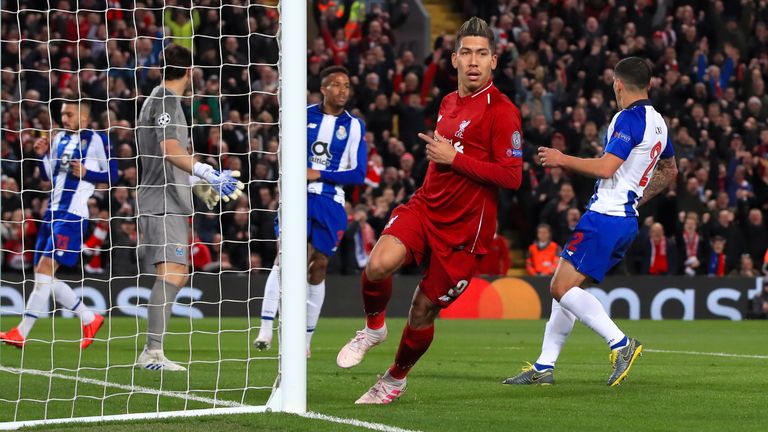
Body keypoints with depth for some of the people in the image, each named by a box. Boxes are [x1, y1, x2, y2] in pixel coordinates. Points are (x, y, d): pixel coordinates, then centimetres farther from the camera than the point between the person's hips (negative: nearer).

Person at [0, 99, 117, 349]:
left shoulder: (97, 140, -3)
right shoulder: (60, 139, 17)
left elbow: (112, 174, -2)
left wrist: (86, 173, -16)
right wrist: (42, 155, 4)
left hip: (73, 215, -8)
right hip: (53, 213, 8)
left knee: (45, 269, -15)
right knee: (44, 277, 7)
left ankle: (21, 333, -16)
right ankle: (90, 319, 21)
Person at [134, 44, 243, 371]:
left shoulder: (164, 99, 21)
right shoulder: (165, 100, -10)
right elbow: (170, 150, -23)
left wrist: (200, 185, 34)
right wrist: (209, 174, -30)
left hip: (171, 203, 11)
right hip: (163, 202, -11)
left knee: (178, 275, 14)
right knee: (170, 274, -19)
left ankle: (151, 351, 16)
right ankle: (153, 353, -24)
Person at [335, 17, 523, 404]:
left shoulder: (502, 110, -12)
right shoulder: (448, 103, 12)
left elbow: (512, 176, -20)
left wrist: (453, 157, -17)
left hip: (464, 227, -5)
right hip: (427, 205, 5)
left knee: (423, 311, 4)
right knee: (378, 265, -25)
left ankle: (397, 378, 30)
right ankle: (373, 328, 4)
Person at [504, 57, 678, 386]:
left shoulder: (629, 118, -13)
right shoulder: (657, 122, 16)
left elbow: (605, 168, -22)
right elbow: (670, 172, 30)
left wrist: (562, 159, -10)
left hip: (605, 217, -10)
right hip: (626, 218, 10)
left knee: (562, 287, -14)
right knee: (564, 287, 12)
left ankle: (621, 344, -18)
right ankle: (544, 367, 12)